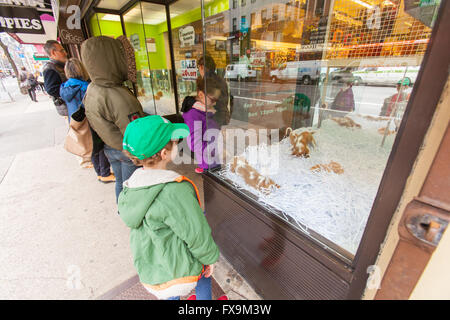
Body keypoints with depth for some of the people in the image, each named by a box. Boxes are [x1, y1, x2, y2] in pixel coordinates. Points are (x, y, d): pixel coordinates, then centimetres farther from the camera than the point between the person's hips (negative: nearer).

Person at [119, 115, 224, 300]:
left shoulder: (130, 187, -8)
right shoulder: (176, 190, -32)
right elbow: (197, 235, -24)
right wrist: (209, 257, -6)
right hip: (178, 274, -5)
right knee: (205, 270, 25)